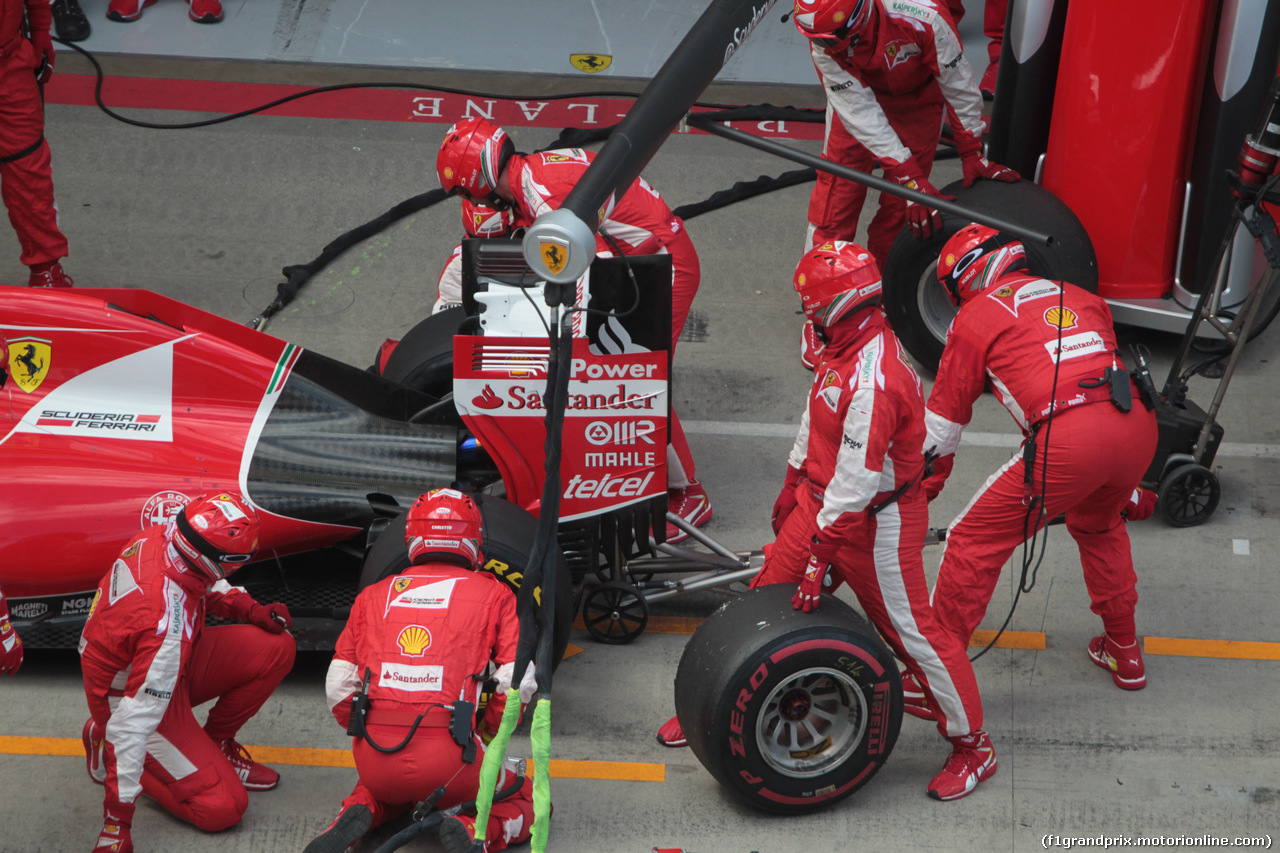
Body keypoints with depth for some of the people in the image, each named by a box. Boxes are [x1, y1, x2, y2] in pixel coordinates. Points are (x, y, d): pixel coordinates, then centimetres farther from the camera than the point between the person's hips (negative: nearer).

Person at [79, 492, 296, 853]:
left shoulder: (165, 535, -18)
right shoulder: (167, 624, -40)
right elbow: (135, 721, -36)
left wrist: (252, 610, -4)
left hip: (173, 663, 8)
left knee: (277, 648, -7)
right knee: (221, 808, -10)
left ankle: (215, 743, 12)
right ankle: (108, 745, 5)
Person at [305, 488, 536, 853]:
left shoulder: (373, 595, 16)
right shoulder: (494, 595, 9)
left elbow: (338, 686, 12)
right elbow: (518, 683, -1)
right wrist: (486, 738, 17)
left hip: (375, 758, 3)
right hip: (448, 760, -3)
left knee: (385, 786, 40)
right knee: (525, 799, 24)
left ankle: (358, 815, 6)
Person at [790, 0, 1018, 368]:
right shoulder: (824, 38, -33)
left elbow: (958, 84, -24)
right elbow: (859, 111, -32)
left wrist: (971, 152, -16)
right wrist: (910, 177, -35)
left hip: (917, 97, -1)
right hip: (858, 93, 1)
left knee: (900, 206, -6)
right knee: (837, 191, -7)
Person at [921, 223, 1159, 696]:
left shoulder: (976, 316, 14)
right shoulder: (1078, 297, 29)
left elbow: (944, 417, 17)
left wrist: (917, 493, 30)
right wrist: (1127, 485, 46)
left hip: (1068, 441, -6)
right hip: (1139, 426, 6)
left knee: (974, 542, 7)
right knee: (1097, 525, 35)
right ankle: (1125, 654, 44)